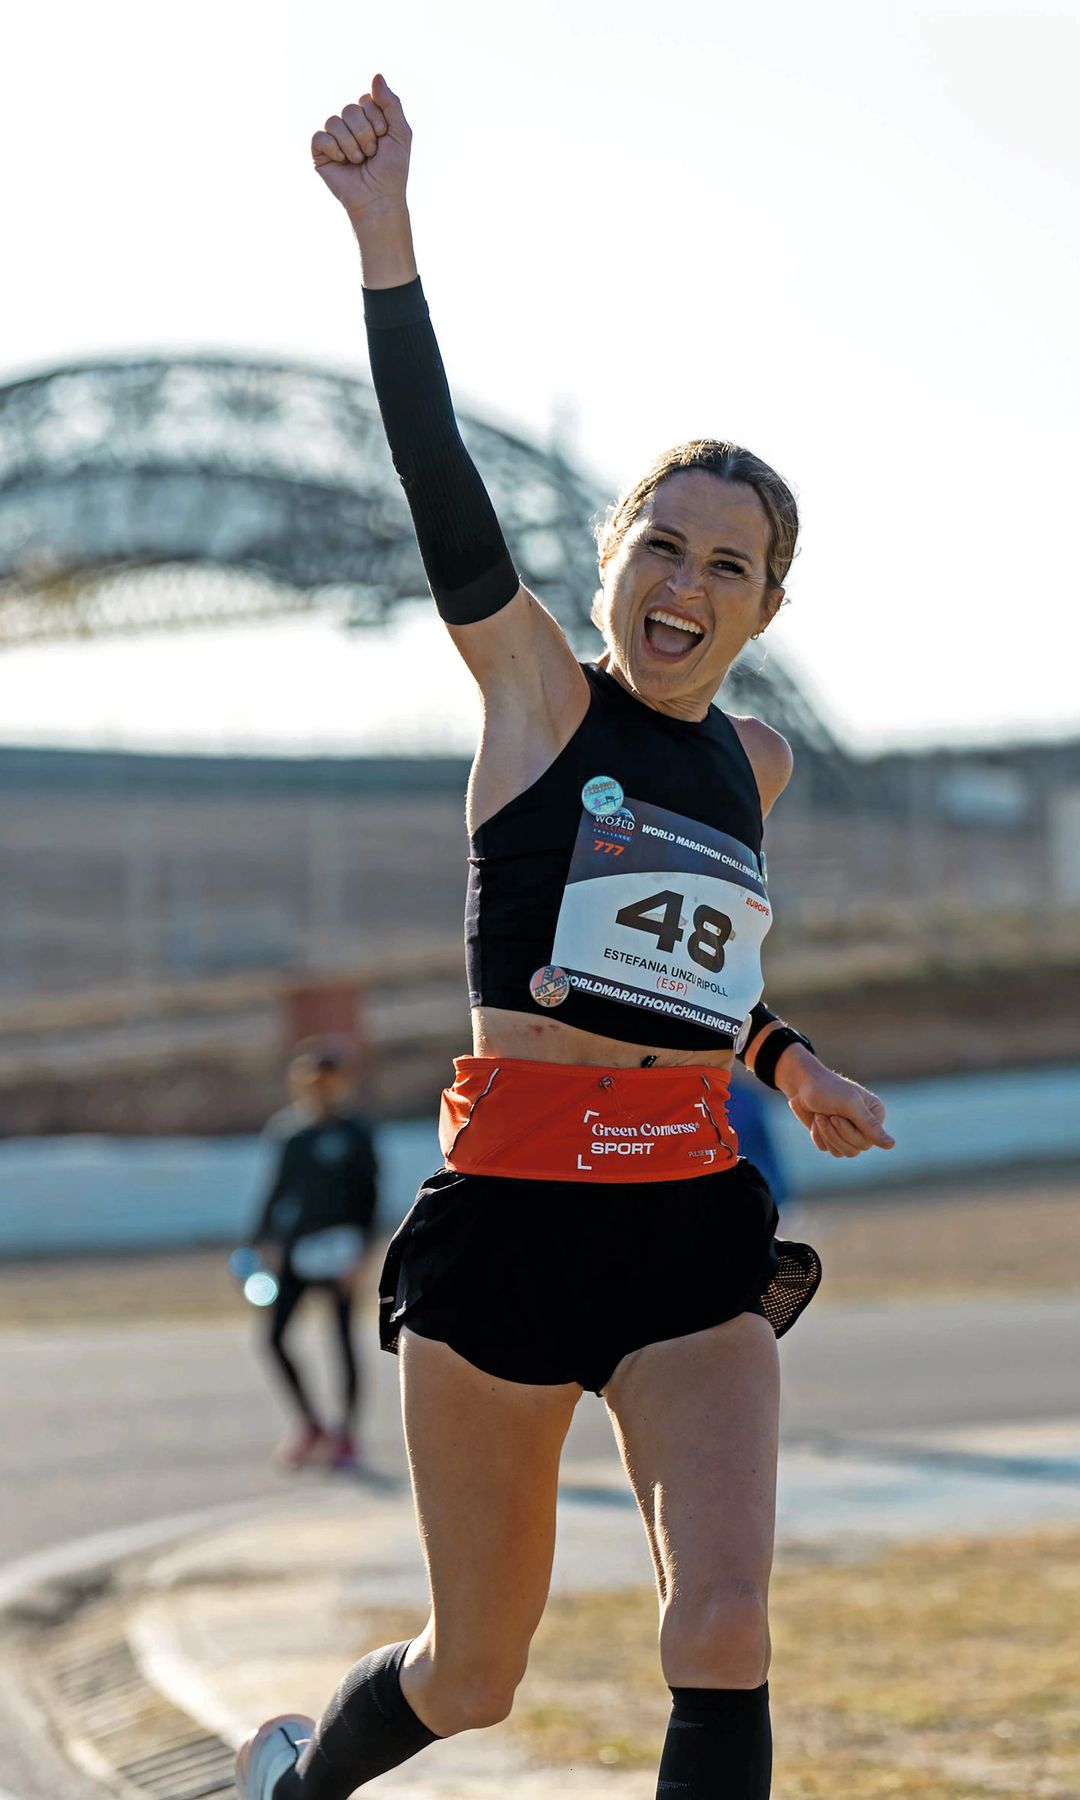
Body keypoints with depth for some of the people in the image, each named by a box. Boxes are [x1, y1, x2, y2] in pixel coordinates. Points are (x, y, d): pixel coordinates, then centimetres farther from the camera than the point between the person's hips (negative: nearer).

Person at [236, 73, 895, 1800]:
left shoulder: (755, 765, 12)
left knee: (725, 1629, -18)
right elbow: (441, 485, -16)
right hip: (510, 1213, -3)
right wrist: (384, 237, -26)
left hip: (696, 1230, 4)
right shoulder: (540, 690, -1)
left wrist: (784, 1060, 20)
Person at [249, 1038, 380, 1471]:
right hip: (292, 1248, 4)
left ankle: (345, 1434, 14)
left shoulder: (353, 1132, -5)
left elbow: (368, 1193, -5)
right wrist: (263, 1241, 7)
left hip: (335, 1250, -4)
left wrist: (358, 1252, -12)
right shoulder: (285, 1130, 7)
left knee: (342, 1338, 3)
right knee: (274, 1335, -3)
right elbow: (277, 1188, 14)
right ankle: (309, 1424, 12)